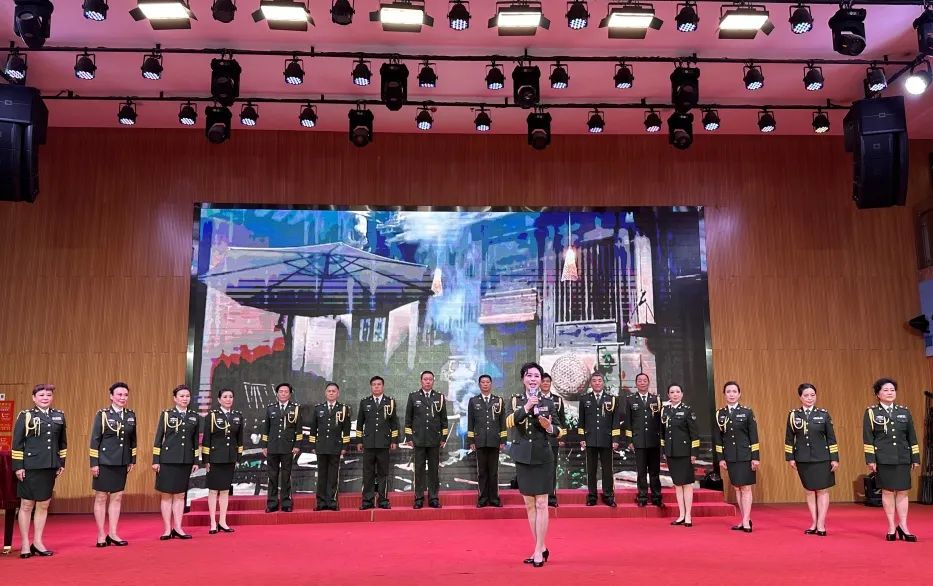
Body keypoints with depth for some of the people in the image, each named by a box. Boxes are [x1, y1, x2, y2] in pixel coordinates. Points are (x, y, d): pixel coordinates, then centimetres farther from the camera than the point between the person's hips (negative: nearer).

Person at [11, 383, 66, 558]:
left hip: (50, 467, 4)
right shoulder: (25, 416, -2)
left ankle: (37, 542, 19)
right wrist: (18, 466, -8)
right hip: (30, 467, -4)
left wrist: (61, 463, 11)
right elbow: (17, 443, -4)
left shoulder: (59, 416, 9)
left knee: (43, 505, 9)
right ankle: (25, 544, 14)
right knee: (26, 505, 4)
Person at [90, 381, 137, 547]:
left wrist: (132, 460, 10)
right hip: (104, 463, -4)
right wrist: (94, 463, -10)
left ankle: (112, 534, 17)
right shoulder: (102, 415, -6)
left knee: (117, 497, 8)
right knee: (101, 497, 4)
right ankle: (101, 535, 13)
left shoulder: (131, 415, 6)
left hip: (122, 463, 4)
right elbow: (94, 440, -7)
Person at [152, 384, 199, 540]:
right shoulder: (166, 414, -1)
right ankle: (167, 529, 10)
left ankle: (177, 528, 14)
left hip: (185, 460, 3)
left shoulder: (194, 416, 7)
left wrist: (196, 461, 8)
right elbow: (158, 439, -1)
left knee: (180, 495, 7)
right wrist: (155, 461, -5)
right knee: (167, 495, 3)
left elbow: (195, 440, 10)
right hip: (167, 460, -3)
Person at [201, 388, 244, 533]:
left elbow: (239, 439, 10)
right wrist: (205, 460, -8)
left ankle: (222, 522, 15)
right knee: (213, 490, 2)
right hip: (215, 458, -3)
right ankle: (213, 523, 8)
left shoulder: (238, 416, 6)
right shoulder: (211, 415, -5)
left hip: (230, 458, 4)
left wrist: (238, 458, 7)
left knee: (225, 490, 9)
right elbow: (206, 439, -5)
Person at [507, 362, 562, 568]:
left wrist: (549, 427, -20)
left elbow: (557, 431, 2)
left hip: (542, 458, -2)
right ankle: (542, 547, 23)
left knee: (541, 504, -3)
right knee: (529, 505, 10)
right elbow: (510, 422, -17)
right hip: (523, 457, 2)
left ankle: (539, 550, 4)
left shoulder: (548, 402, 0)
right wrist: (526, 407, -32)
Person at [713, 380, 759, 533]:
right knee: (737, 488, 8)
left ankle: (746, 521, -3)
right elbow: (717, 438, 6)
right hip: (730, 457, 3)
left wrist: (755, 457, -8)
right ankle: (746, 520, 16)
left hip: (745, 456, -3)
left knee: (746, 487, -3)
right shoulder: (719, 414, 4)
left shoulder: (747, 412, -2)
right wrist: (720, 458, 2)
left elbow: (754, 436, -4)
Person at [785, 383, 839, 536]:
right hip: (803, 459, 1)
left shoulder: (823, 414, -1)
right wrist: (790, 457, 2)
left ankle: (821, 524, 7)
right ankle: (813, 523, 17)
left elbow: (831, 438, 1)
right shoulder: (793, 415, 1)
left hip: (822, 459, -1)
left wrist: (834, 458, -2)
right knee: (809, 491, 8)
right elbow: (789, 438, 5)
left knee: (822, 490, 1)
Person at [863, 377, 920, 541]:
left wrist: (915, 458, 6)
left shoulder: (904, 412, 9)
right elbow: (868, 438, -3)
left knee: (902, 491, 3)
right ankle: (891, 527, 10)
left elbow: (912, 437, 11)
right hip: (883, 459, -3)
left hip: (903, 458, 3)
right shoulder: (871, 412, 0)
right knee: (888, 491, 2)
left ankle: (903, 526, 12)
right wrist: (870, 459, -8)